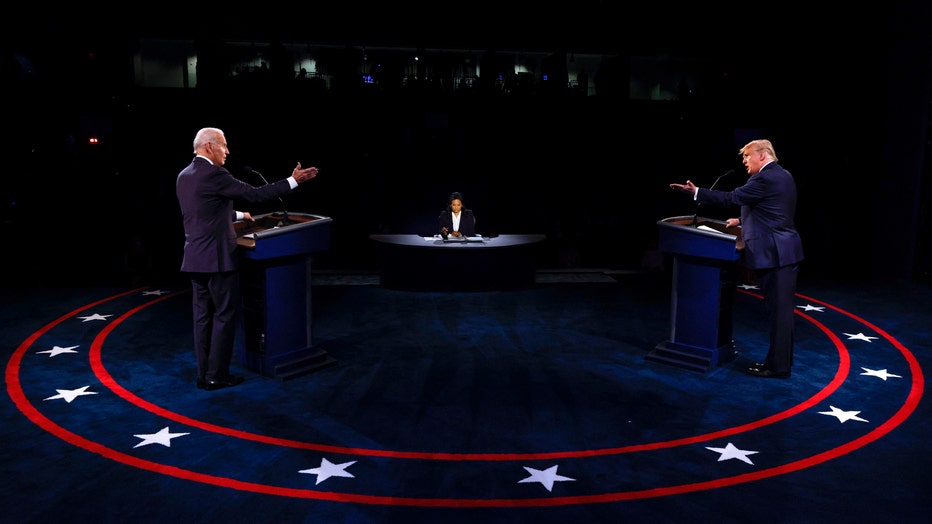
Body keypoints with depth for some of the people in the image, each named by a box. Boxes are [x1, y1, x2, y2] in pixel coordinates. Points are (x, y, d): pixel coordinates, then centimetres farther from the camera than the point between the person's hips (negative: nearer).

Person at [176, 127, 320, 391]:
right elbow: (255, 194, -14)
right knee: (225, 315, 1)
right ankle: (217, 376, 4)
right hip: (217, 258, -8)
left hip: (195, 259, 8)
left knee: (203, 316, 11)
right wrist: (293, 180, -8)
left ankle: (204, 375, 16)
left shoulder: (184, 176, 12)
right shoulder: (214, 175, -15)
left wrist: (238, 215, 33)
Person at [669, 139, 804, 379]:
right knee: (782, 309, 15)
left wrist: (696, 192, -11)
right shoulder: (782, 176, 15)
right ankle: (781, 359, 24)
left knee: (778, 310, -4)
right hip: (785, 251, 10)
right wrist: (744, 220, 22)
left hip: (773, 253, -10)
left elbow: (731, 198, -16)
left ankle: (778, 366, 2)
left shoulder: (765, 179, -15)